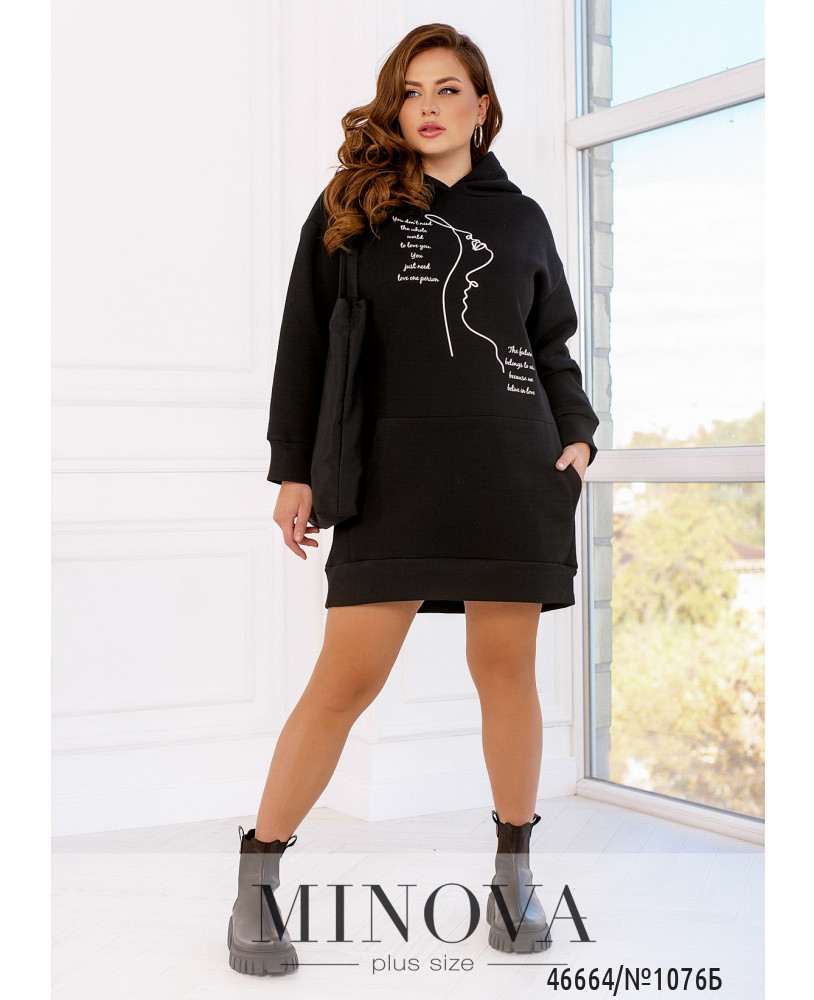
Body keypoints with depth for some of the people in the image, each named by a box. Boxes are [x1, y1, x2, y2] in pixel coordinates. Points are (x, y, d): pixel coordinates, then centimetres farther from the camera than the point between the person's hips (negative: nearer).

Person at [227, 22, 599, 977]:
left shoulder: (520, 217, 14)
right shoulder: (349, 208, 7)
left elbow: (552, 347, 18)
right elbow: (304, 343, 6)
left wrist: (575, 434, 3)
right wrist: (292, 468, 1)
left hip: (513, 476, 2)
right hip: (393, 479, -2)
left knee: (506, 668, 5)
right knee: (345, 680, -5)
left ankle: (514, 873, 22)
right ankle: (256, 885, 7)